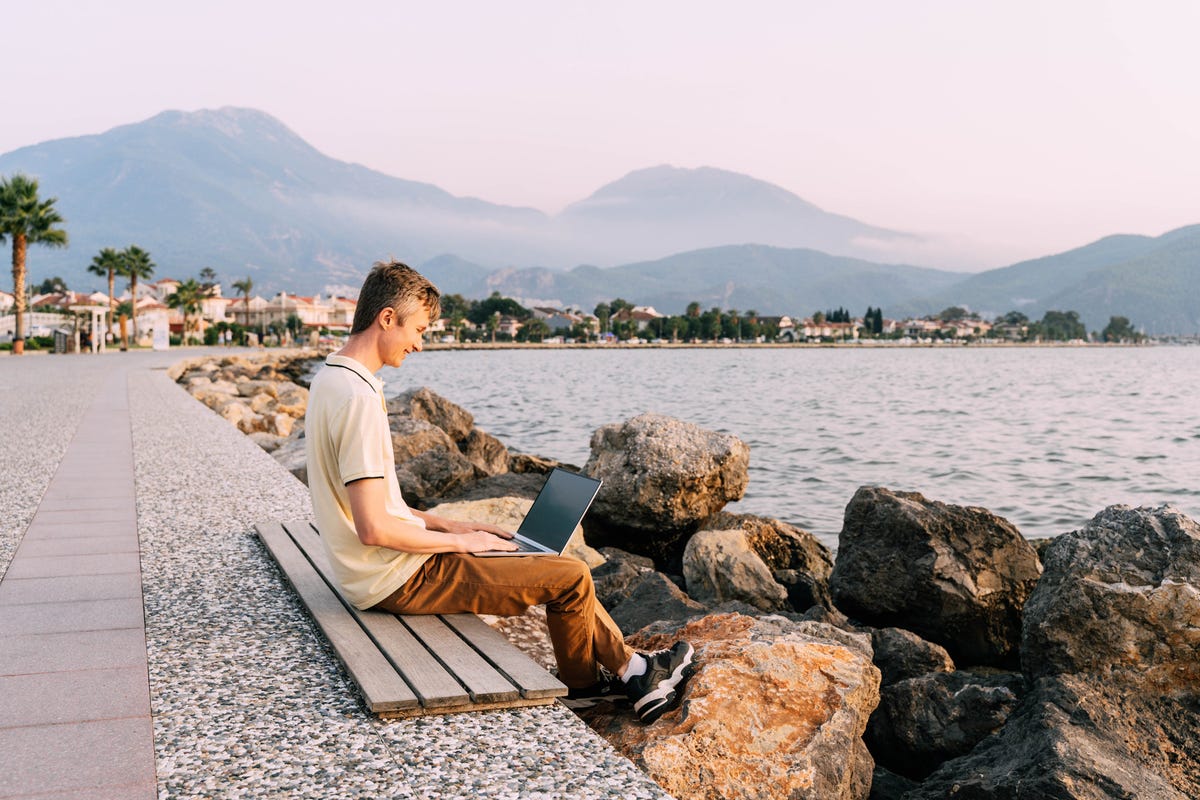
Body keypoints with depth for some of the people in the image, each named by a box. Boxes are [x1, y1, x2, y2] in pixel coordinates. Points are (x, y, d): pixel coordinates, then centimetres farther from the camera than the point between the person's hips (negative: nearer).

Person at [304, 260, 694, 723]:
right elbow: (373, 527, -28)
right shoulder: (358, 397, -24)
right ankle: (581, 682, 25)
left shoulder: (331, 380, 9)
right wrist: (457, 540, -13)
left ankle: (630, 672, 24)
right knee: (571, 576, -4)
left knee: (559, 566, 17)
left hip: (380, 571, 11)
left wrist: (445, 526, 10)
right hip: (399, 580, -11)